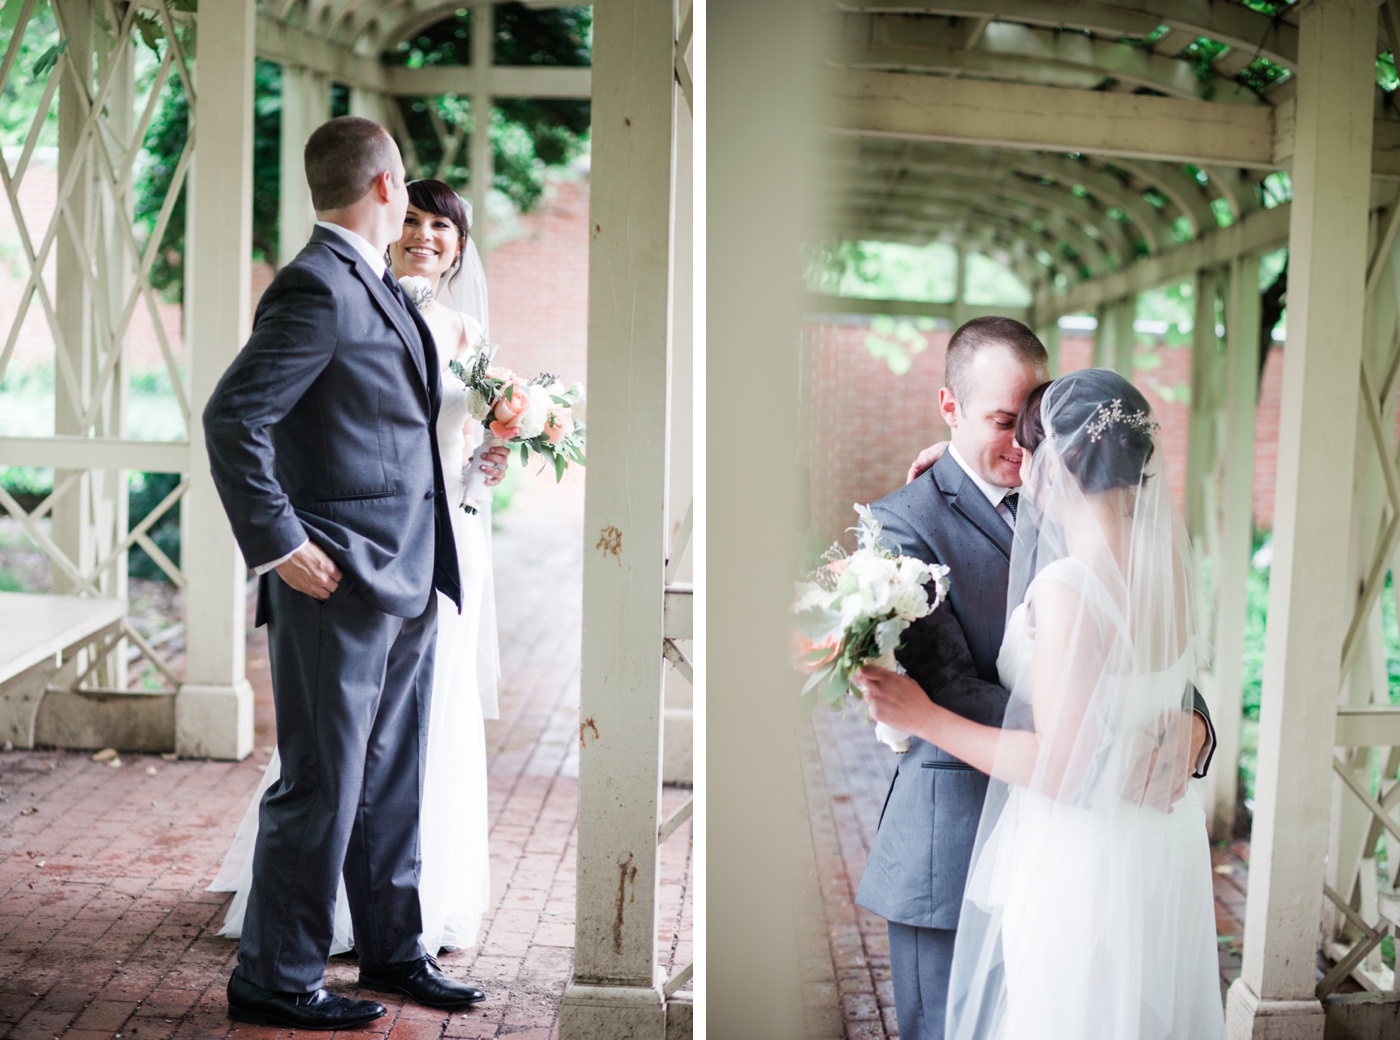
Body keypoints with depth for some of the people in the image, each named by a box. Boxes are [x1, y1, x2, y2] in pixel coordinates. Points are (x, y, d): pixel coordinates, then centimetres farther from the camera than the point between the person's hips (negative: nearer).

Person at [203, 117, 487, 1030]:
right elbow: (233, 417, -21)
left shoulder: (376, 286, 15)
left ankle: (394, 949, 31)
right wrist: (279, 545, -20)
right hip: (340, 580, -9)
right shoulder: (317, 287, -15)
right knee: (322, 787, 0)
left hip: (405, 580, 9)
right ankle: (275, 979, 14)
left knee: (390, 781, 18)